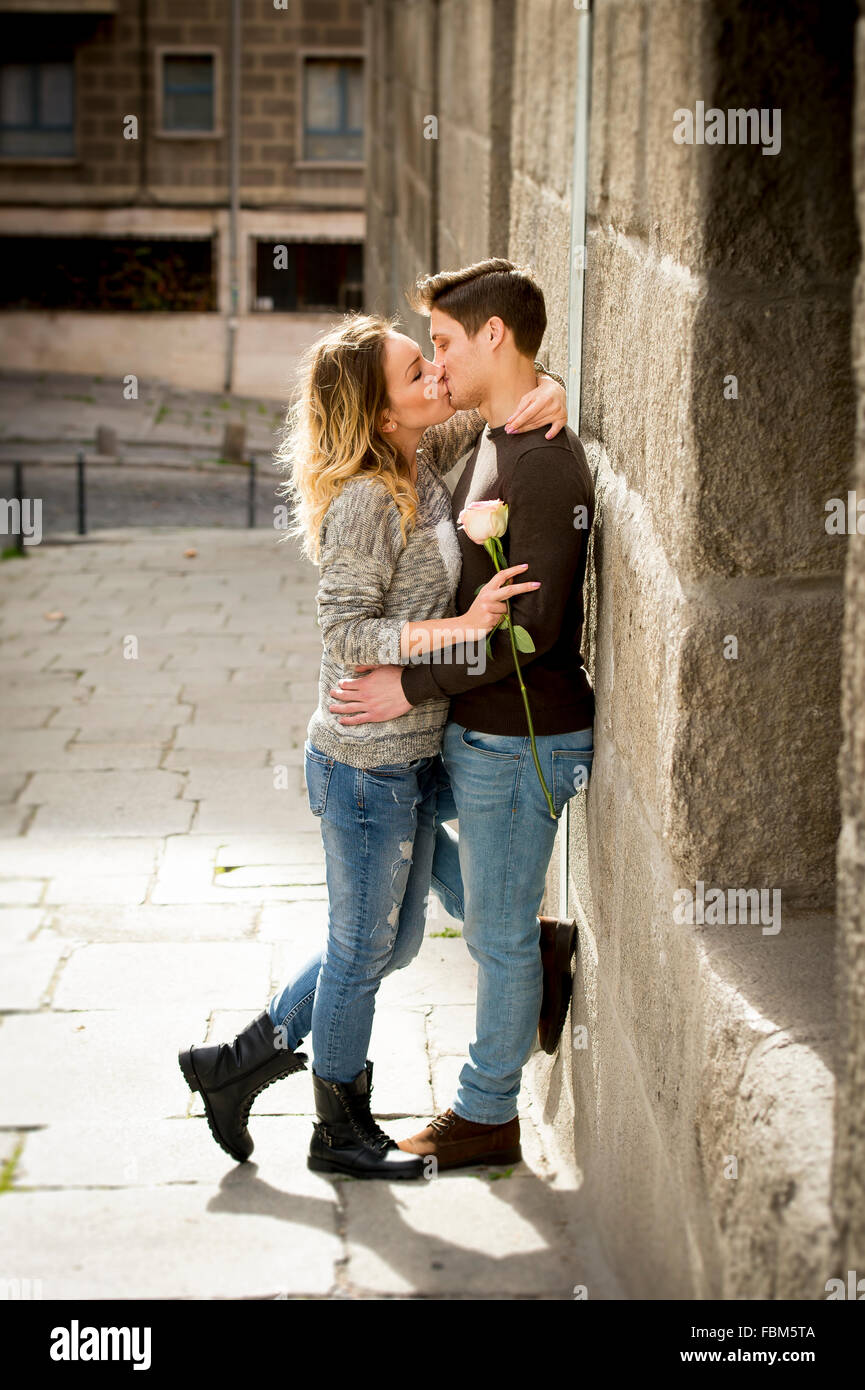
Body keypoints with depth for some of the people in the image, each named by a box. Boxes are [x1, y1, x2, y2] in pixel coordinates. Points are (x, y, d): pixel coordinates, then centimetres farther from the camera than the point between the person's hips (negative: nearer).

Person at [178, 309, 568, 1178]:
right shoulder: (367, 501, -21)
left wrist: (543, 390, -4)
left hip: (410, 758, 9)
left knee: (392, 943, 21)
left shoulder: (424, 461, 3)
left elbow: (499, 397, 18)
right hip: (368, 765, -9)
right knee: (363, 950, 9)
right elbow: (347, 634, -23)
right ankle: (341, 1131, 29)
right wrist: (459, 626, -29)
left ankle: (238, 1064, 32)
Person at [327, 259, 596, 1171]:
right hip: (478, 726, 10)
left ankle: (488, 1117, 22)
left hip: (520, 740, -10)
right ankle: (541, 949, 30)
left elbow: (532, 626, -27)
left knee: (499, 936, 5)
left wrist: (413, 685, -23)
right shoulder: (494, 445, 8)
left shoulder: (545, 464, -23)